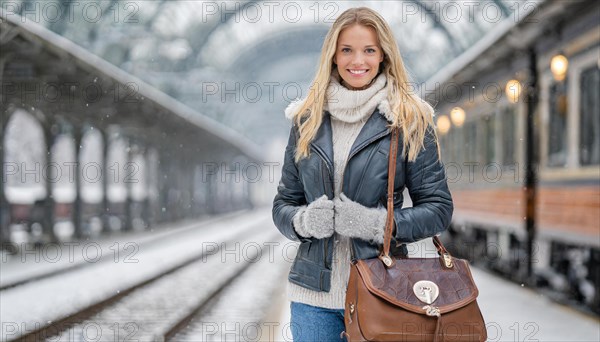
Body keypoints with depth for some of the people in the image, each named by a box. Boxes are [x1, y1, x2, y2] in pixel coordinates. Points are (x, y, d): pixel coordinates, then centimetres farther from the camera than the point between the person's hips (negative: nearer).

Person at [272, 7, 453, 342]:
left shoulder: (410, 120, 0)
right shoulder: (308, 120, 8)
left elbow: (439, 207, -1)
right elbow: (283, 204, 12)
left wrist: (376, 223, -15)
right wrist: (305, 220, -10)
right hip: (314, 292, 2)